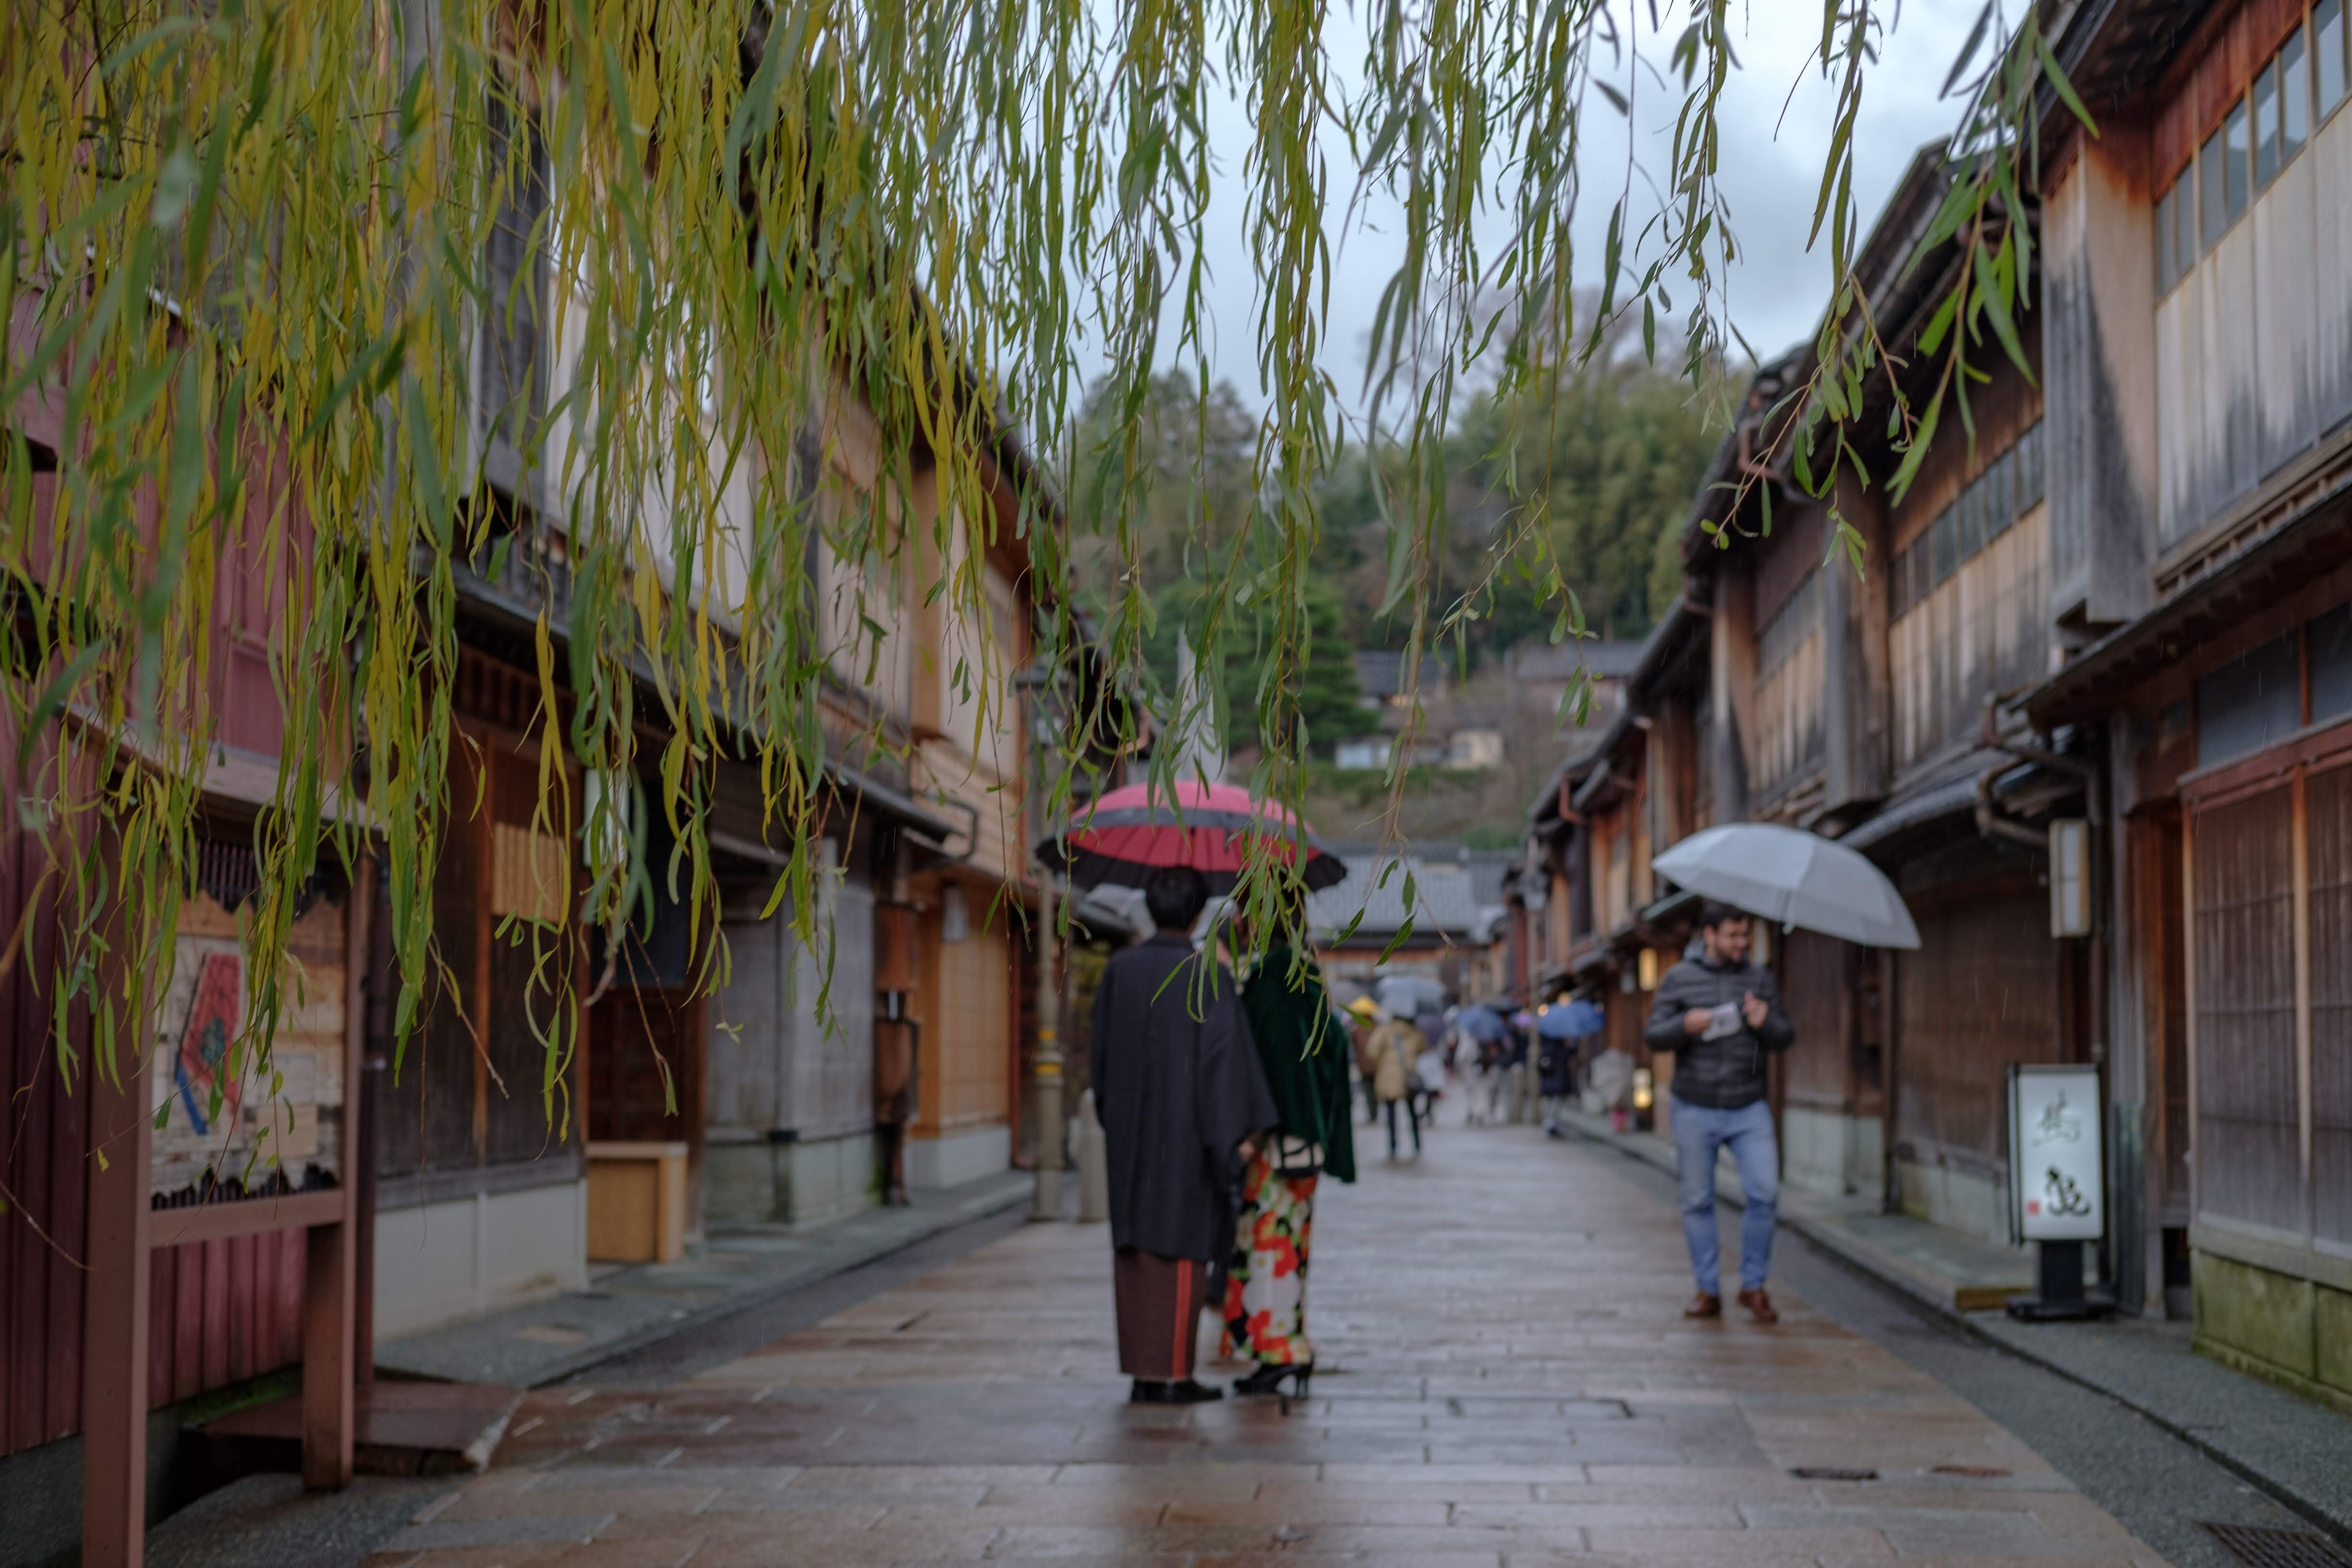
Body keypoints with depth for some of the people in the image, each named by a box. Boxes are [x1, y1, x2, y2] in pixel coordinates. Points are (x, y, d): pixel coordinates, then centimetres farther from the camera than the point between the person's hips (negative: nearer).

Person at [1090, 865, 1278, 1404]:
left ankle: (1141, 1373, 11)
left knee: (1134, 1246, 9)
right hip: (1186, 1132, -4)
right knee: (1182, 1246, 1)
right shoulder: (1208, 976, -11)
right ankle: (1173, 1374, 1)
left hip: (1130, 1131, 4)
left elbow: (1101, 1052, 8)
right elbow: (1225, 1055, -13)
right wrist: (1240, 1132, -8)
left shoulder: (1118, 970, 1)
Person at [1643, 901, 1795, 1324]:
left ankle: (1754, 1286, 5)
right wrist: (1685, 1025, -23)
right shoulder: (1679, 979, 0)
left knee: (1765, 1194, -10)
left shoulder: (1760, 978, 5)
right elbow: (1654, 1035, -3)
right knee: (1698, 1202, 5)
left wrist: (1765, 1024, -16)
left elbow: (1786, 1036, 6)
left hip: (1749, 1110, 1)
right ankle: (1708, 1291, 15)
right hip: (1695, 1110, -1)